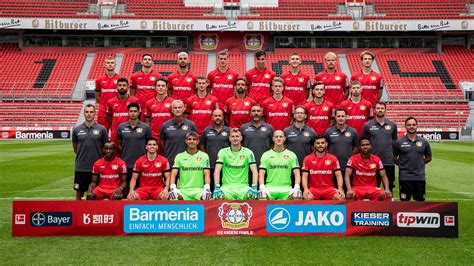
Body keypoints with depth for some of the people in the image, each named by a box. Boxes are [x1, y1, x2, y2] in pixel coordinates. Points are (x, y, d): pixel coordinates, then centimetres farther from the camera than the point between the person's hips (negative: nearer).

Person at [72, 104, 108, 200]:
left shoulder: (101, 129, -1)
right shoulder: (77, 129, 2)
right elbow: (75, 148, 14)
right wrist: (83, 156, 13)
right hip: (80, 167, 1)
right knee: (79, 192, 8)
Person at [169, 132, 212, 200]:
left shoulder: (204, 156, 9)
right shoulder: (179, 156, 11)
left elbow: (207, 174, 0)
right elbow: (173, 174, 2)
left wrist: (207, 188, -19)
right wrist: (172, 187, -18)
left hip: (199, 189, 0)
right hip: (182, 190, 0)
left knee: (205, 197, -34)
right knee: (176, 197, -33)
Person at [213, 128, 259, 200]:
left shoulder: (248, 152, 4)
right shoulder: (223, 152, 4)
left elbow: (254, 171, -4)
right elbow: (217, 170, -6)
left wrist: (254, 187, -20)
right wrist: (217, 187, -20)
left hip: (243, 186, 1)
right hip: (227, 186, -1)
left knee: (253, 194, -32)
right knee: (219, 196, -34)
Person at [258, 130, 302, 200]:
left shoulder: (291, 155, 11)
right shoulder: (266, 155, 10)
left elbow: (297, 173, 4)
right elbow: (261, 173, 3)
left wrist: (297, 187, -14)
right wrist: (262, 187, -15)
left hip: (286, 187, 1)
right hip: (270, 187, -1)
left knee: (297, 196, -30)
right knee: (263, 195, -34)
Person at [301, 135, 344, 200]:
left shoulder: (333, 158, 6)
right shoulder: (307, 159, 4)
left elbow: (338, 175, -1)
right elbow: (305, 176, -2)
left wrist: (340, 189, -19)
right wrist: (306, 189, -21)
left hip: (329, 188, 1)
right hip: (313, 188, -1)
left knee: (339, 197, -29)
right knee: (308, 197, -34)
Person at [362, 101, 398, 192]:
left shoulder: (392, 125, 7)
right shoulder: (367, 125, 0)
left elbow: (394, 142, 15)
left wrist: (394, 156, 9)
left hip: (389, 162, 2)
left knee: (389, 188, 8)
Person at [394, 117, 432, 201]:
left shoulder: (424, 142, 6)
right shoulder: (399, 142, -1)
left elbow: (429, 157, 17)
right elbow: (393, 157, 6)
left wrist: (419, 163, 9)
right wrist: (402, 164, 1)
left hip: (420, 177, 2)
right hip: (405, 177, -2)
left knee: (420, 200, 8)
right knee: (404, 200, 2)